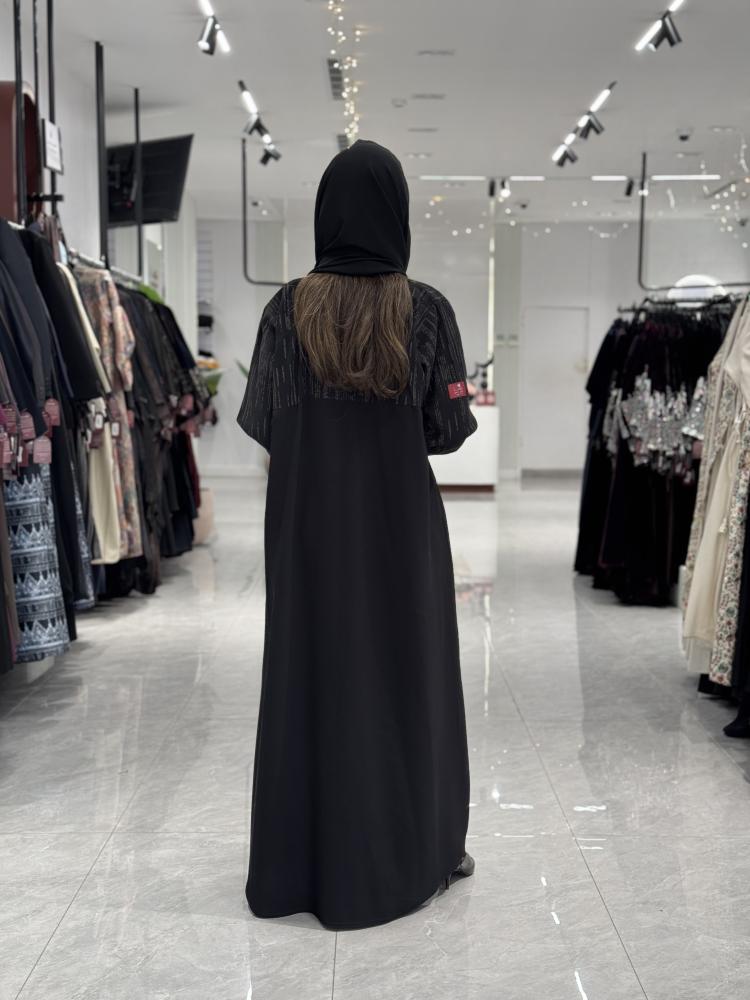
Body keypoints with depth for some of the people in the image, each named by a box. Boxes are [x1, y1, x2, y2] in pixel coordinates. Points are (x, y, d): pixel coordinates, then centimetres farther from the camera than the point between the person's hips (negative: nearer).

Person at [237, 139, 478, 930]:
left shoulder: (290, 308, -5)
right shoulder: (426, 309, -8)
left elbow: (259, 422, -1)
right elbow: (451, 428, -6)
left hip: (309, 520, 1)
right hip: (402, 519, -1)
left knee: (311, 670, 10)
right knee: (407, 668, 12)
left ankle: (306, 859, 20)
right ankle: (415, 847, 25)